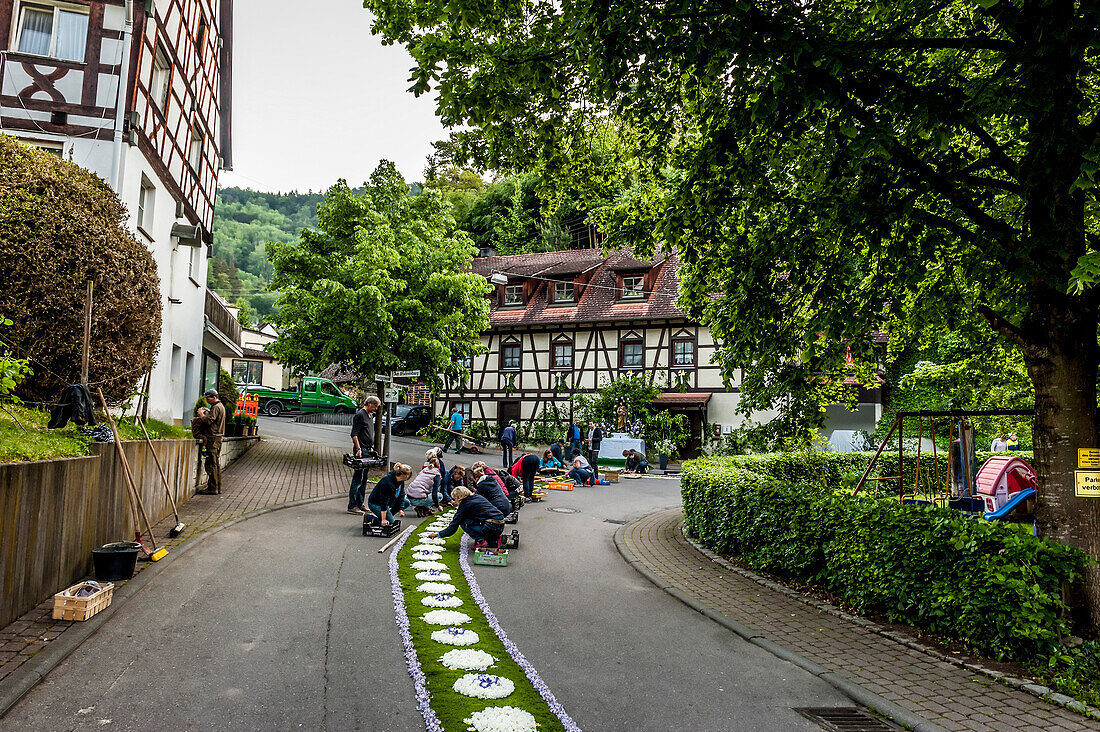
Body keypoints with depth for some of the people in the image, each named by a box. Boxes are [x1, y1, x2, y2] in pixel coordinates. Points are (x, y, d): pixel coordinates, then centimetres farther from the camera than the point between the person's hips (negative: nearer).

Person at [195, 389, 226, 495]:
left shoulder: (216, 407, -13)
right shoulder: (221, 406, 19)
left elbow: (208, 421, -21)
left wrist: (201, 414, -5)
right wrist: (207, 412, 12)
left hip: (213, 438, -10)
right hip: (218, 438, 10)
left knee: (211, 464, -8)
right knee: (216, 464, 13)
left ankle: (212, 488, -8)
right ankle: (218, 487, 17)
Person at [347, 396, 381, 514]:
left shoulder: (370, 415, 18)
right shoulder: (360, 415, -11)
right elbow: (354, 435, -16)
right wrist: (358, 449, -22)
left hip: (368, 451, 9)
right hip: (361, 451, -9)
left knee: (364, 479, 12)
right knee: (358, 479, -9)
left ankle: (359, 504, 18)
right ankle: (352, 506, -6)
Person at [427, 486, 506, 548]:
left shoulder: (464, 506, 0)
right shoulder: (477, 496, 19)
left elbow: (453, 527, 1)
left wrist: (438, 534, 14)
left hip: (492, 527, -8)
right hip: (501, 525, 8)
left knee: (464, 523, 5)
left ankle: (481, 541, -6)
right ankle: (494, 539, 13)